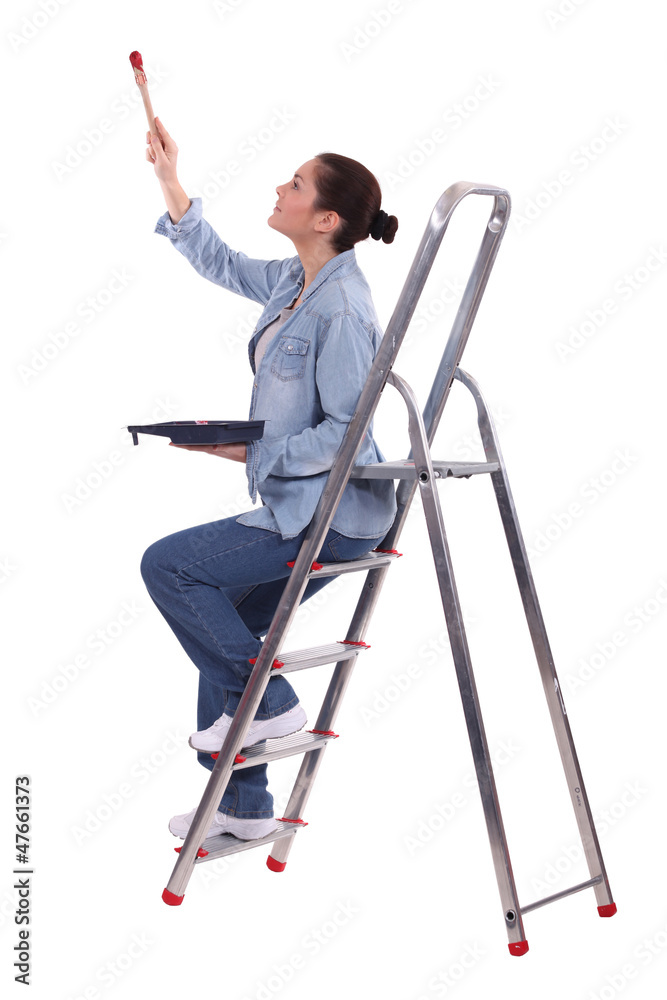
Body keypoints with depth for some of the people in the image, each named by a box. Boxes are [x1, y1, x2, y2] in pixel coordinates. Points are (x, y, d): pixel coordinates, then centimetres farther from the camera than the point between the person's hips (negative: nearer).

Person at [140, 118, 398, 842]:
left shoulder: (341, 308, -22)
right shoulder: (295, 281, 6)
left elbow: (347, 432, -23)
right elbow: (222, 265, 23)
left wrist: (250, 453, -18)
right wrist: (170, 185, 16)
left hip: (329, 516, -9)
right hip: (306, 508, 9)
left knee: (166, 564, -9)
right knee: (221, 630, 15)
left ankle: (266, 701, 3)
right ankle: (242, 808, 27)